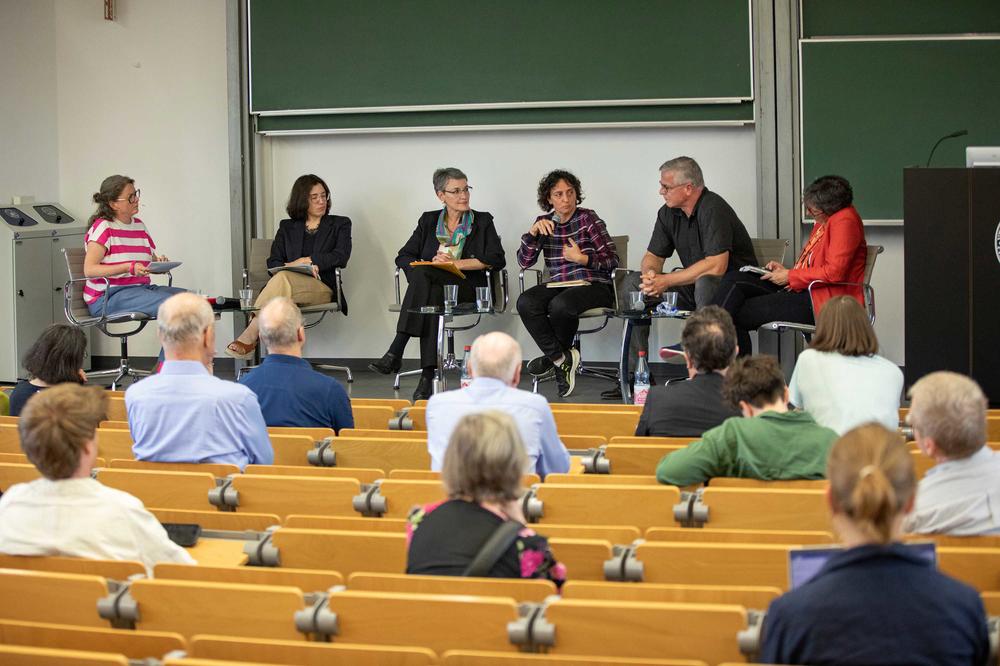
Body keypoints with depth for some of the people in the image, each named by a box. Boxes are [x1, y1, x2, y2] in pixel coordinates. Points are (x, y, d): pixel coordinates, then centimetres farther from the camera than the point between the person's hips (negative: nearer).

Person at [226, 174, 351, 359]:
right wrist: (304, 267, -11)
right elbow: (273, 263, 10)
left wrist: (305, 261, -5)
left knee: (282, 278, -34)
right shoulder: (287, 227, 23)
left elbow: (341, 257, 1)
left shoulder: (340, 224, 18)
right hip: (292, 287, 2)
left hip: (323, 289, -2)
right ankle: (249, 341, -47)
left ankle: (247, 338, -43)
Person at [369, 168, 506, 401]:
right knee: (432, 299, -38)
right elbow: (403, 257, 12)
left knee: (422, 275, -35)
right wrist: (431, 262, -9)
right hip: (431, 286, 3)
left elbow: (497, 260, -2)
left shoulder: (482, 221, 12)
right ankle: (428, 376, -44)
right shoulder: (429, 221, 19)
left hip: (466, 287, -3)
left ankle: (395, 353, -43)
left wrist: (456, 263, -10)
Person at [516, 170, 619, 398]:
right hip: (559, 285, 5)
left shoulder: (588, 219, -2)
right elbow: (524, 261, 5)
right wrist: (534, 232, -9)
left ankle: (553, 356, -5)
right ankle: (562, 358, -16)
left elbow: (612, 260, -4)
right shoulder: (545, 223, 11)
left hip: (594, 286, -4)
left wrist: (582, 259, -19)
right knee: (525, 303, -26)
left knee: (560, 304, -36)